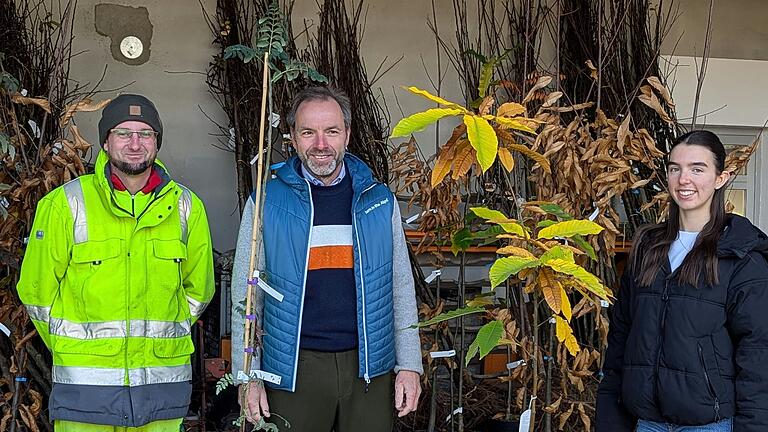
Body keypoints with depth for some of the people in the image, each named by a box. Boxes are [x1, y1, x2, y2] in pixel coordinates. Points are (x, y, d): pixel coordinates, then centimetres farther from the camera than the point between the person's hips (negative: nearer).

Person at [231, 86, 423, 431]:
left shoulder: (379, 201, 5)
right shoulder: (267, 203, 0)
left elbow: (402, 290, 8)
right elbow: (245, 299, 2)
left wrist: (409, 365, 2)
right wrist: (247, 376, -2)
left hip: (369, 366, 2)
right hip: (294, 368, -1)